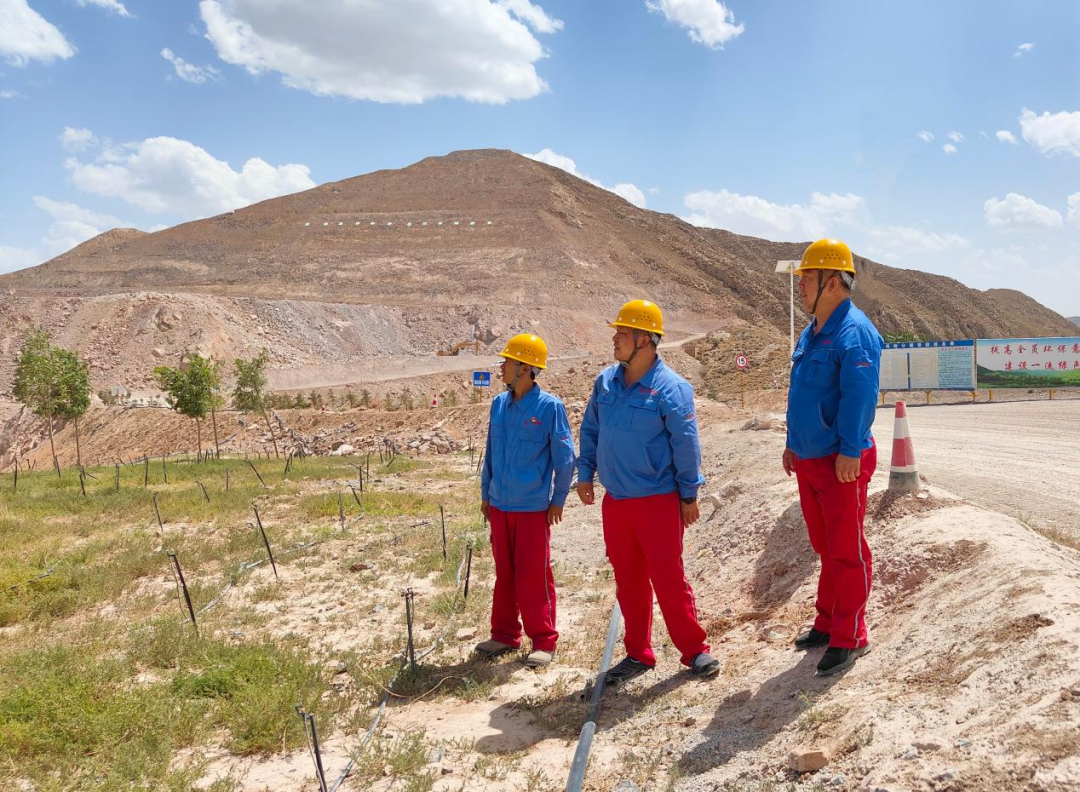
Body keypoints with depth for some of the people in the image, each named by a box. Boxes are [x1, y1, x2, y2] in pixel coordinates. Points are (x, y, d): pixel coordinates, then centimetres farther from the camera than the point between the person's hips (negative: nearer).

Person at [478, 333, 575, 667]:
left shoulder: (549, 407, -11)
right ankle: (504, 635, 27)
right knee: (504, 574, 15)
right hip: (499, 505, 6)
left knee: (533, 576, 0)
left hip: (534, 508, -6)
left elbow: (565, 457, -6)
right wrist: (485, 494, 16)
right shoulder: (499, 404, 6)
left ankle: (543, 642, 12)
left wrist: (558, 500, -5)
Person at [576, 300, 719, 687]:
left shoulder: (670, 388, -13)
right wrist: (585, 474, 13)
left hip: (658, 500, -6)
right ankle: (638, 654, 26)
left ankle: (694, 650, 15)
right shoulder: (605, 382, 4)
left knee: (668, 578, -1)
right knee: (628, 581, 13)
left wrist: (689, 494, -6)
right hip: (615, 501, 6)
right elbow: (590, 430, 15)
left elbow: (686, 445, -10)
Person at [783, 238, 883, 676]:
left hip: (841, 463, -9)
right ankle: (828, 623, 32)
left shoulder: (855, 332, -16)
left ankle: (848, 637, 12)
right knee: (825, 547, 19)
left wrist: (849, 452, -24)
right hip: (808, 460, 9)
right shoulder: (811, 333, 13)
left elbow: (858, 397, -22)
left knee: (846, 551, 1)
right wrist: (793, 443, 20)